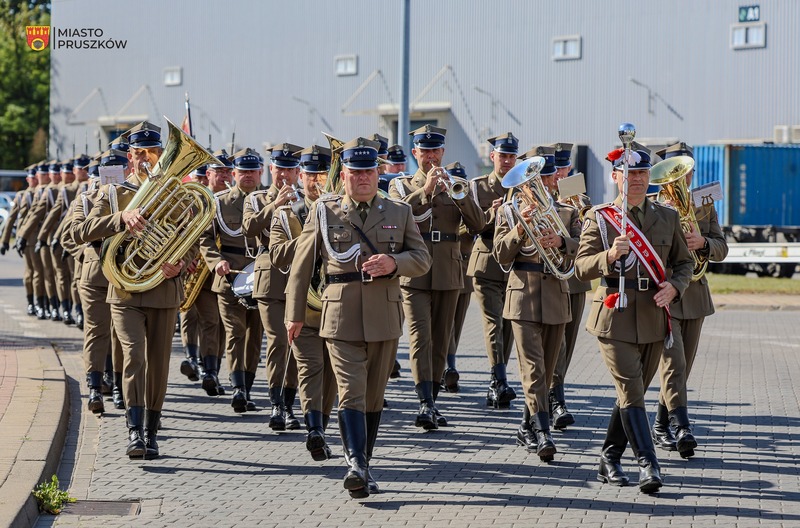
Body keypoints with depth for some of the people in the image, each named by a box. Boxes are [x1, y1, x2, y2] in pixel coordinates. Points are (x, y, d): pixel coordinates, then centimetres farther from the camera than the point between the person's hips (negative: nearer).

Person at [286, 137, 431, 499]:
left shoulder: (400, 213, 11)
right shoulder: (323, 212, 6)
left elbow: (422, 259, 8)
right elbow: (302, 265, 9)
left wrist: (393, 262, -13)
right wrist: (295, 313, 8)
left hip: (384, 318, 3)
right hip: (341, 319, -2)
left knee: (373, 397, 9)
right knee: (351, 393, -14)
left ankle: (363, 469, 19)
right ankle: (356, 466, -25)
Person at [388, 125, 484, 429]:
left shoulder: (457, 187, 14)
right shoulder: (401, 185, 8)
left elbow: (477, 225, 0)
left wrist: (455, 192, -12)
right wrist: (425, 190, -20)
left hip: (448, 276, 3)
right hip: (414, 274, -3)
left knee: (440, 341, 6)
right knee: (421, 338, -15)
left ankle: (431, 405, 14)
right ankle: (426, 403, -23)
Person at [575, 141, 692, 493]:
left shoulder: (668, 217, 11)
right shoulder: (598, 217, 1)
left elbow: (684, 262, 17)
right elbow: (581, 267, -3)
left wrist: (674, 287, -5)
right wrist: (609, 256, -23)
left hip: (654, 318, 4)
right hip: (615, 316, -4)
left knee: (633, 392, 10)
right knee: (631, 391, -12)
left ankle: (610, 460, 23)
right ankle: (648, 465, -16)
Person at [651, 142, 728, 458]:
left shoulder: (705, 207, 11)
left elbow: (721, 249, 6)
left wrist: (703, 242, -15)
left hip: (694, 296, 5)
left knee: (683, 366, 10)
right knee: (674, 363, -16)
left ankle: (661, 428, 22)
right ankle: (681, 428, -21)